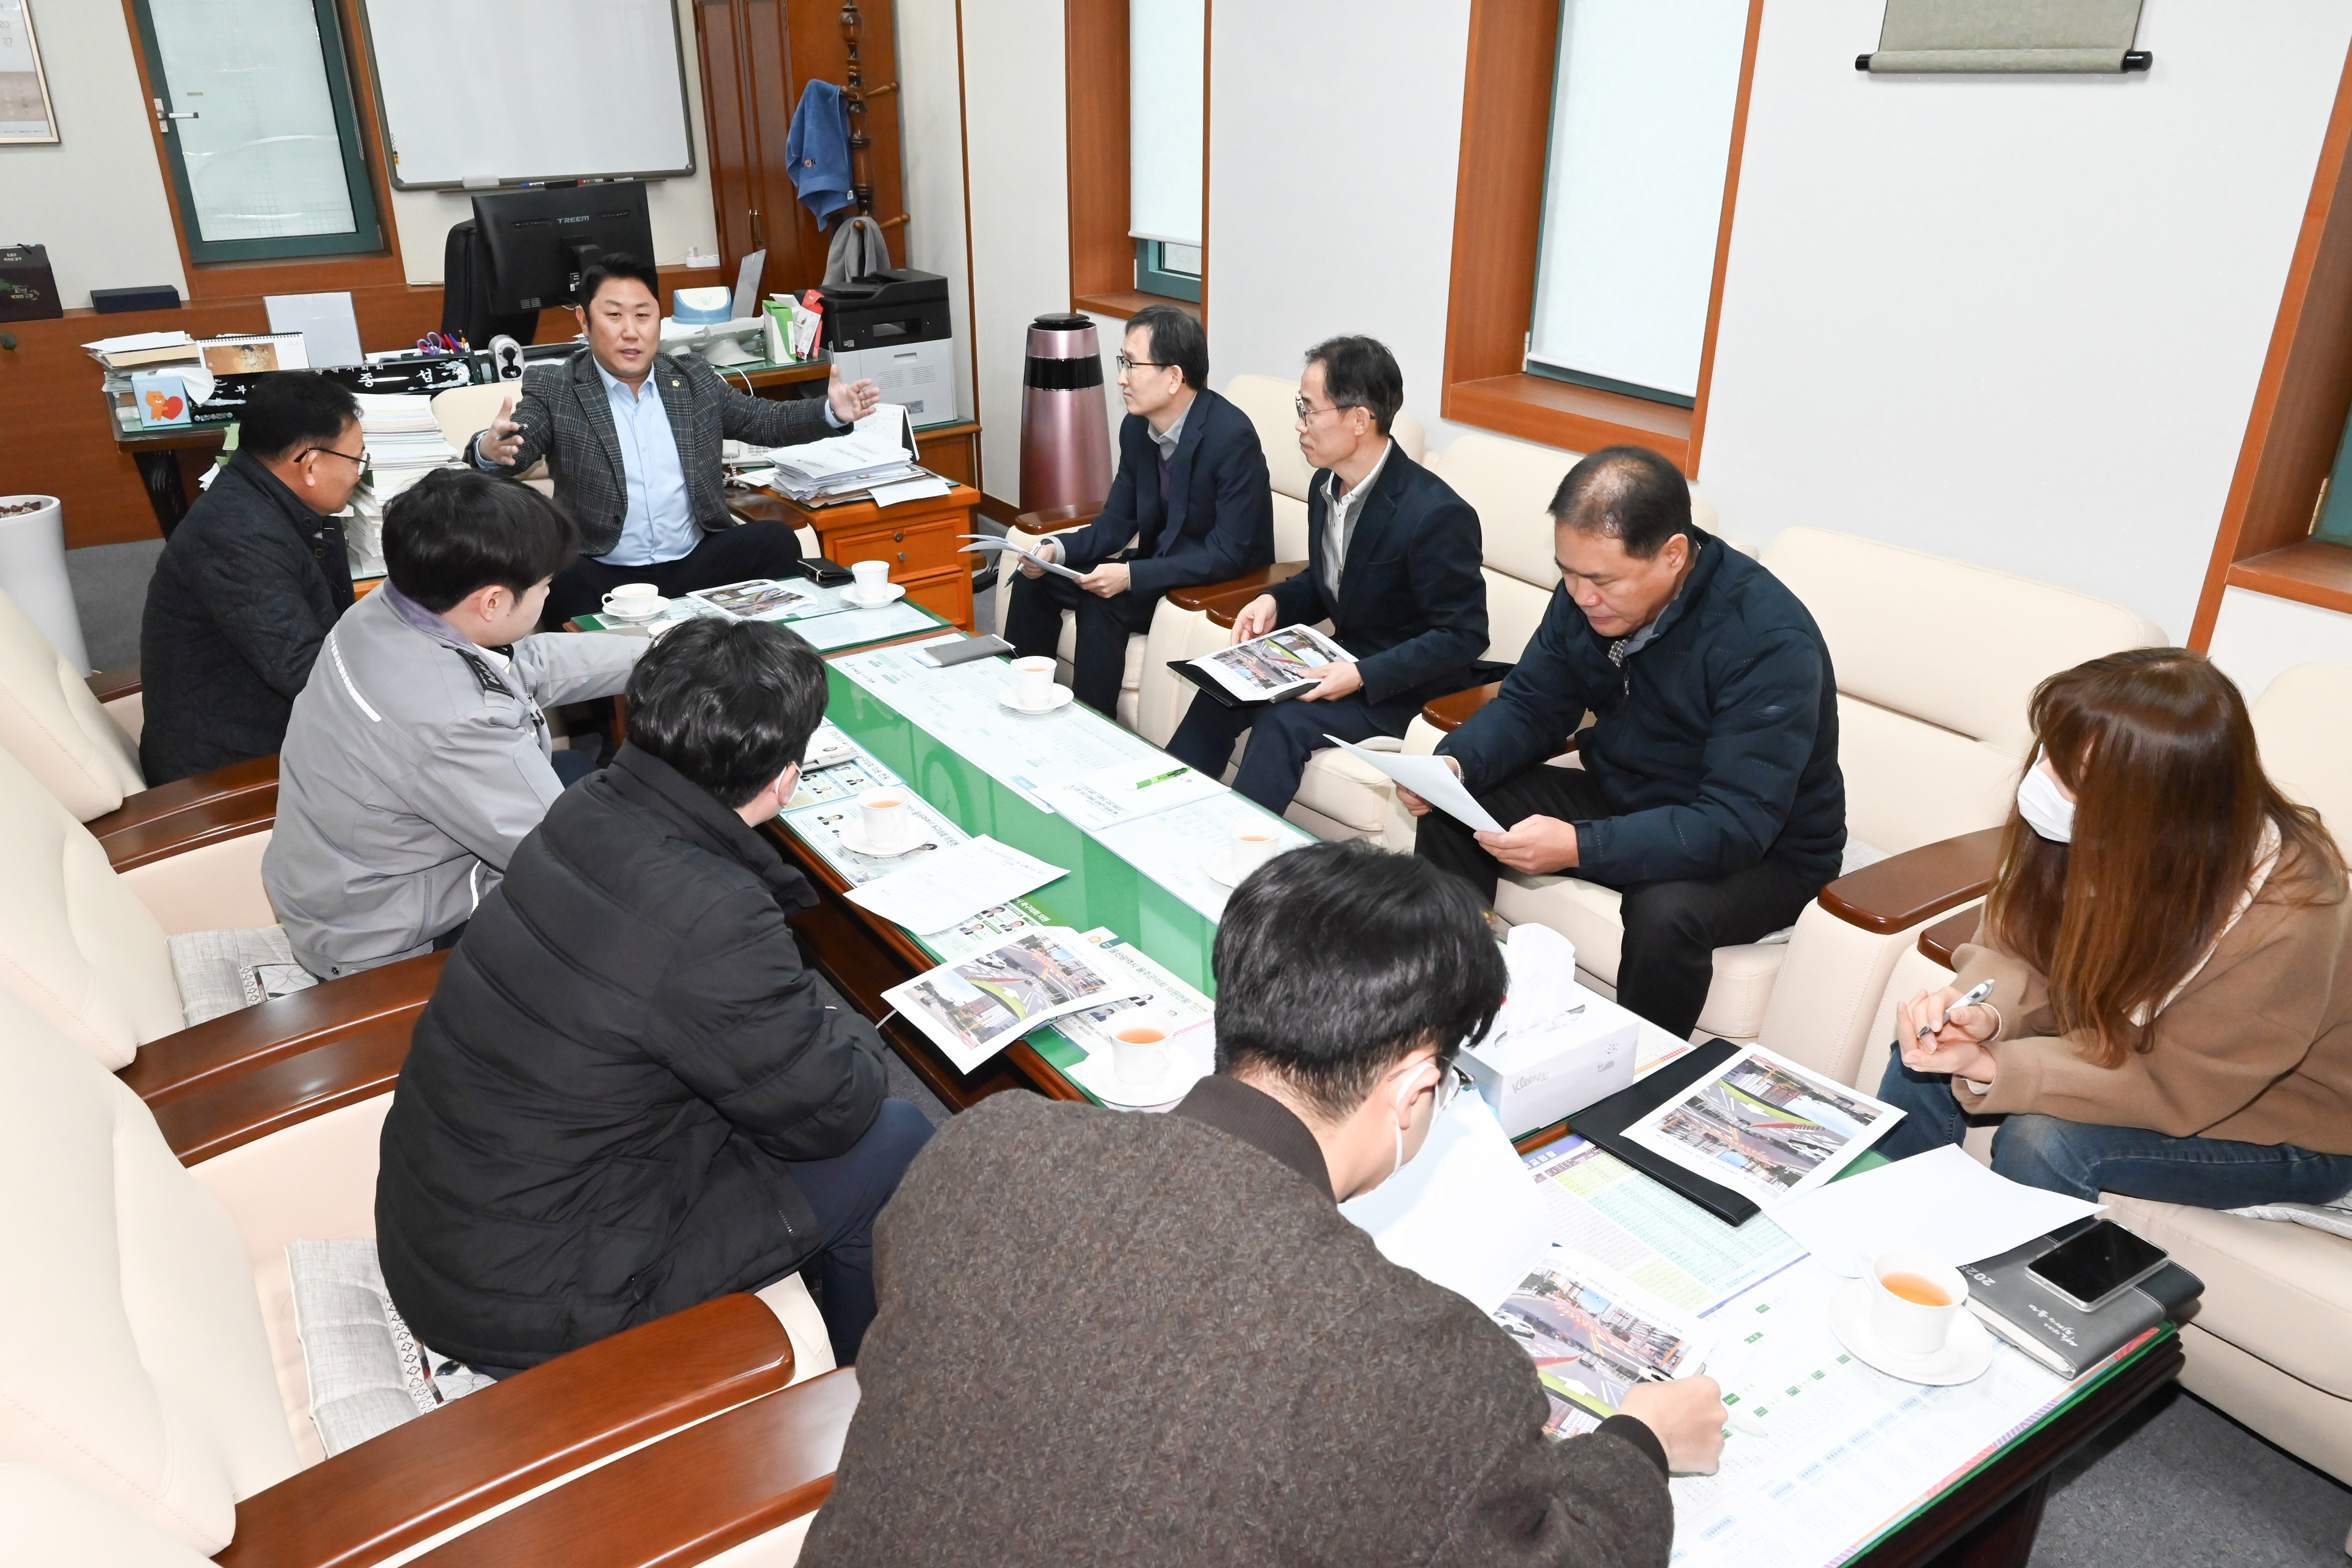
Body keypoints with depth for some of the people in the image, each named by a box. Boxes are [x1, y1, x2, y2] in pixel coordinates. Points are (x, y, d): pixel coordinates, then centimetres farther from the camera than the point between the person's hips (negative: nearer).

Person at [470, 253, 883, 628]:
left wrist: (831, 413, -5)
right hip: (604, 575, -3)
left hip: (697, 563, 3)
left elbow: (764, 421, 13)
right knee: (560, 587, -34)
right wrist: (491, 450, -38)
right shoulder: (553, 390, 1)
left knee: (775, 540, -20)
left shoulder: (693, 378, 11)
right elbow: (518, 444, -13)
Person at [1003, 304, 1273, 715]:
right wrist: (1057, 549, -12)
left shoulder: (1232, 437, -24)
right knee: (1035, 579, -1)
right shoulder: (1137, 427, -1)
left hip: (1224, 584, -8)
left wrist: (1131, 575, -30)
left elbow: (1229, 554, -26)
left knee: (1101, 605, -27)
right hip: (1157, 565, 8)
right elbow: (1116, 523, 7)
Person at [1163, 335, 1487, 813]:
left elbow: (1464, 636, -19)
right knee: (1222, 694, -10)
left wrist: (1364, 676, -27)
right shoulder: (1326, 485, 1)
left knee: (1285, 722, -27)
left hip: (1406, 683, -7)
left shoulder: (1435, 514, -24)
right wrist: (1274, 602, -4)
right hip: (1343, 659, 8)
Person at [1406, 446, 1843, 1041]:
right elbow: (1530, 707, 1)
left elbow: (1736, 825, -33)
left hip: (1761, 852, -6)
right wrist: (1454, 764, -20)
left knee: (1665, 910, -37)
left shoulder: (1770, 641, -29)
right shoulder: (1587, 594, -9)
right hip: (1622, 800, 6)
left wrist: (1579, 846, -43)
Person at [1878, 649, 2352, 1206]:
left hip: (2292, 1129, -5)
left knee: (2043, 1141, -27)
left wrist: (1990, 1069, -35)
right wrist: (1986, 1015, -31)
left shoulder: (2284, 924, -34)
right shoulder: (2106, 835, -21)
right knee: (1927, 1054, -12)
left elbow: (2172, 1087, -26)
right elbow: (2019, 947, -8)